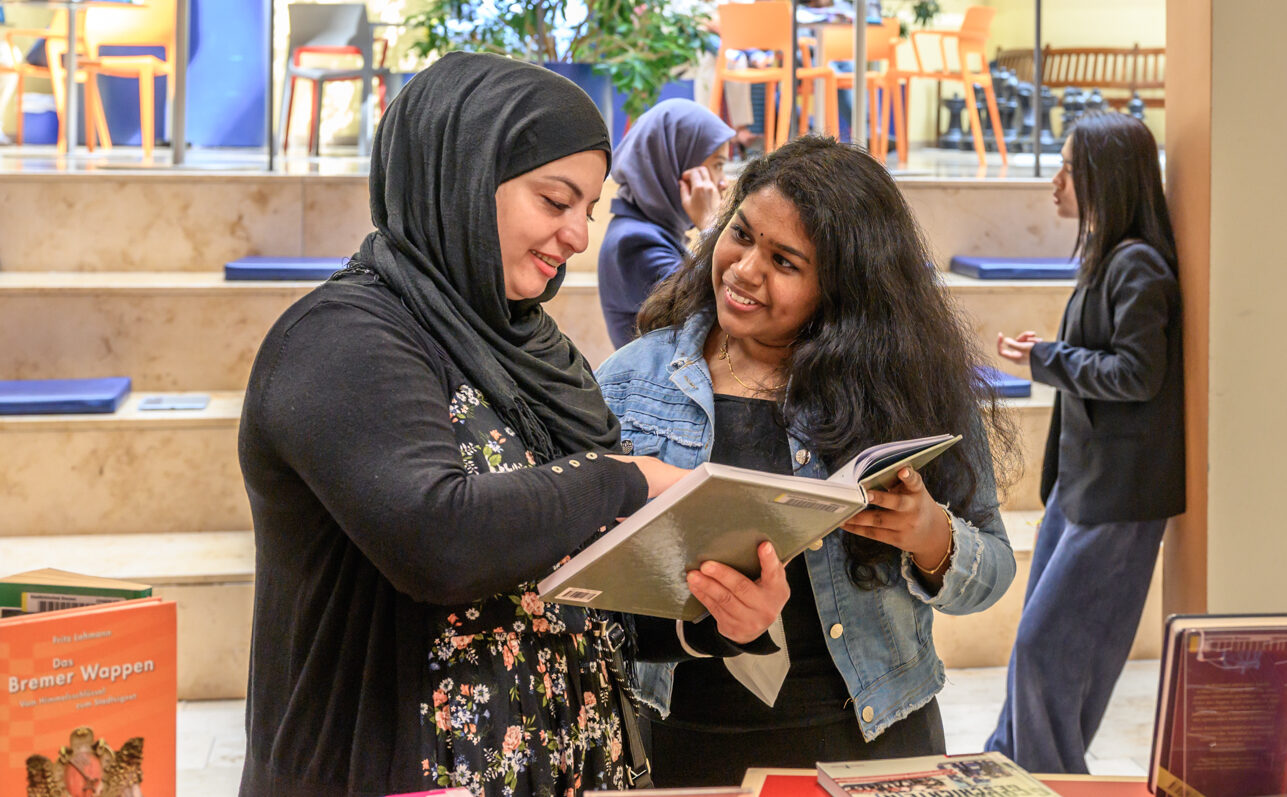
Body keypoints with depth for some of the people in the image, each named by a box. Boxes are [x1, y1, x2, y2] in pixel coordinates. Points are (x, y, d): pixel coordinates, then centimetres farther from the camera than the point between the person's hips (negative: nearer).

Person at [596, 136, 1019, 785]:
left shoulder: (909, 388, -4)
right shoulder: (632, 381, 0)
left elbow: (991, 572, -1)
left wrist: (931, 537, -22)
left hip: (861, 736, -1)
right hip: (677, 734, 1)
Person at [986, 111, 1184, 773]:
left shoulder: (1138, 266, -18)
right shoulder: (1106, 258, 12)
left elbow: (1137, 374, -22)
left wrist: (1046, 359, -14)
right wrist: (1045, 354, 7)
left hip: (1116, 492, -10)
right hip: (1082, 476, 10)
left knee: (1047, 642, -4)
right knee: (1039, 636, 16)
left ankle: (1049, 774, 11)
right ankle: (1010, 761, 28)